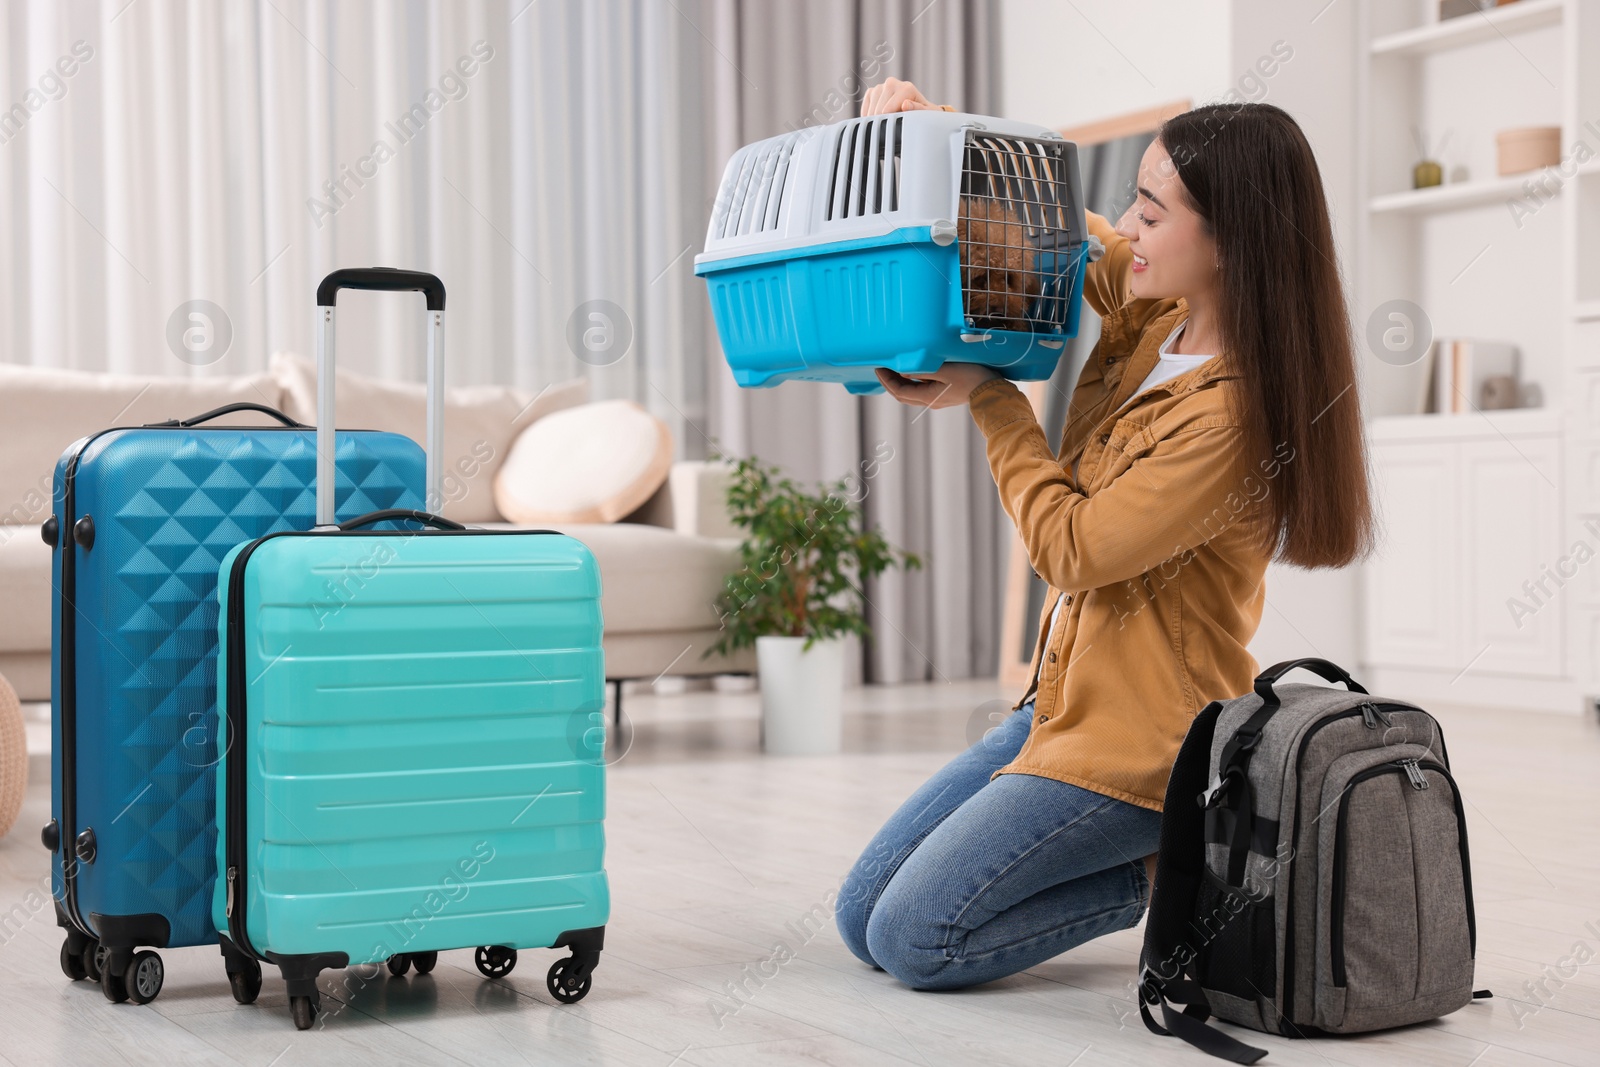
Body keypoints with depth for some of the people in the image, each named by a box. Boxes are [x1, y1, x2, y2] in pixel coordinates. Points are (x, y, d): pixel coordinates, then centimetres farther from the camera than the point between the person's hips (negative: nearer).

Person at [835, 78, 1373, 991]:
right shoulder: (1155, 313, 0)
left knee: (913, 940, -11)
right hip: (1066, 702, 9)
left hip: (1141, 741, -9)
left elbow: (1072, 550, -21)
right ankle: (1154, 848, 14)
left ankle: (1169, 873, 2)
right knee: (861, 916, 11)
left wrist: (989, 398, -11)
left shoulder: (1234, 413, -24)